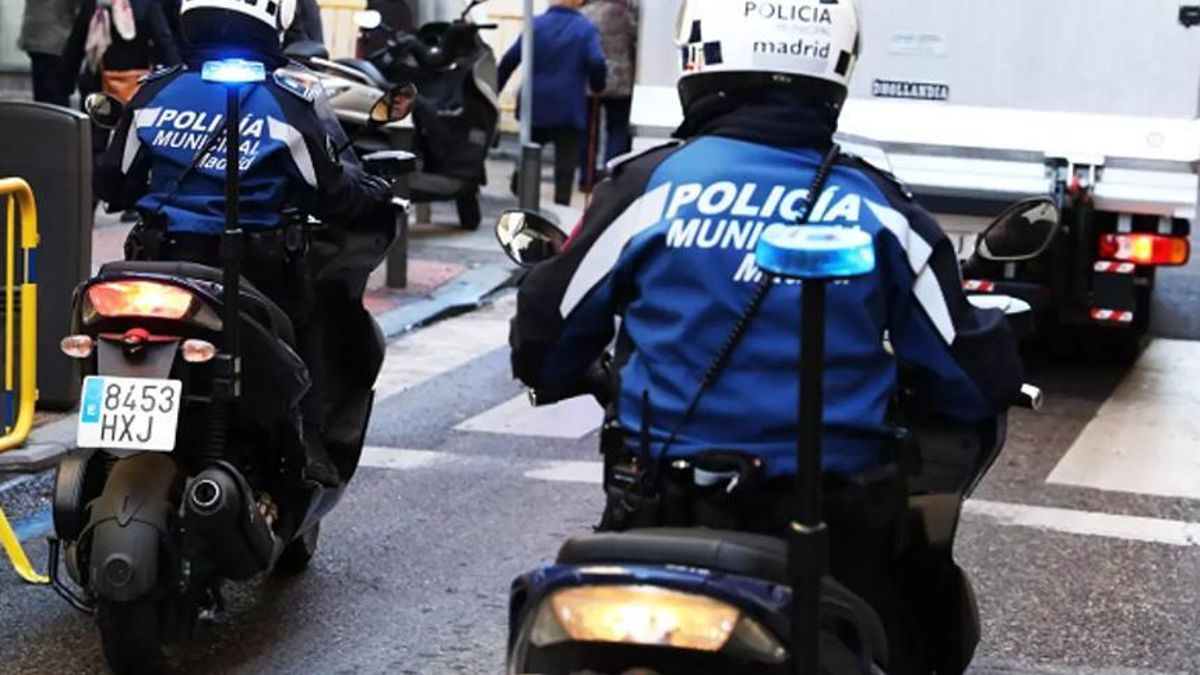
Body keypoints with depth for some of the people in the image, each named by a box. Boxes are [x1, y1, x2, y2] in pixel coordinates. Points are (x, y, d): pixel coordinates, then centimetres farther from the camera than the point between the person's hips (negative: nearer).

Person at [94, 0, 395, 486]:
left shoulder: (155, 91, 3)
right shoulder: (292, 100, -7)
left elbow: (112, 183, 10)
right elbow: (337, 195, -6)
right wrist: (380, 198, 13)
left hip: (160, 260, 3)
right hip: (252, 268, -3)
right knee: (315, 318, 16)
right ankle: (309, 439, 1)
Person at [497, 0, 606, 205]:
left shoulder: (536, 25, 4)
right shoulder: (586, 29, -4)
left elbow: (510, 60, -2)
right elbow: (597, 63, -18)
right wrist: (597, 87, 1)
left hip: (536, 106, 3)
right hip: (569, 110, -3)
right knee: (565, 165, 2)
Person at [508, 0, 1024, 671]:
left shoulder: (650, 185, -7)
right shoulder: (881, 211, -4)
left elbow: (544, 340, 4)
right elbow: (975, 382, 2)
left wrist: (574, 377, 28)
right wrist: (1001, 365, 27)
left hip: (662, 511, 0)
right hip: (835, 525, 1)